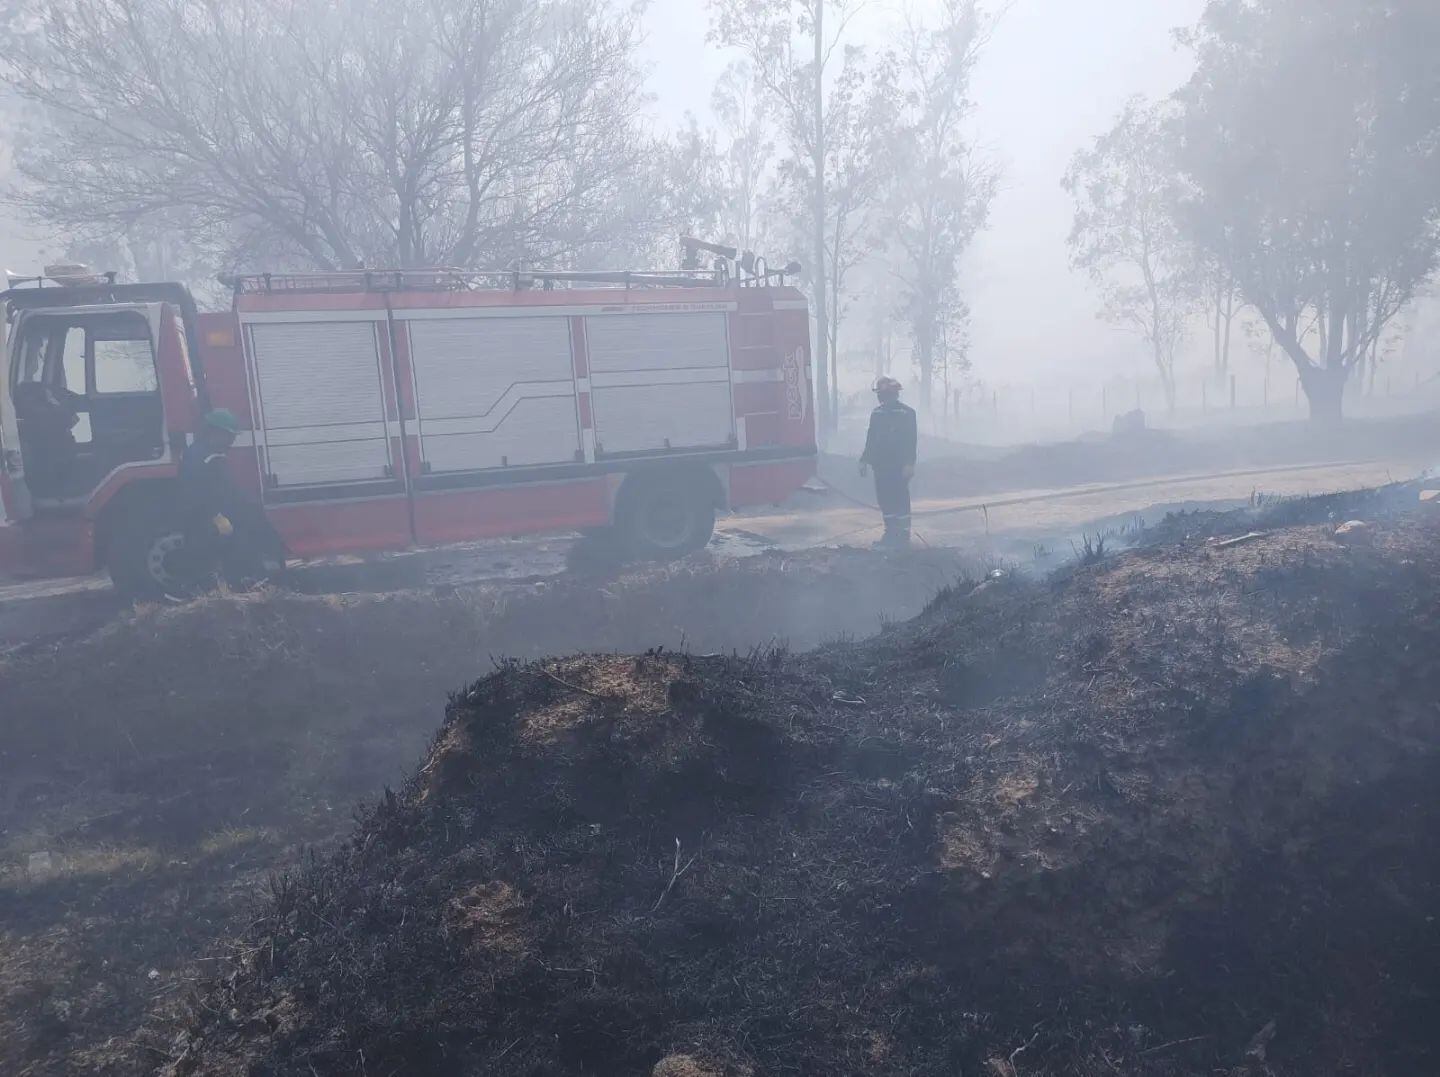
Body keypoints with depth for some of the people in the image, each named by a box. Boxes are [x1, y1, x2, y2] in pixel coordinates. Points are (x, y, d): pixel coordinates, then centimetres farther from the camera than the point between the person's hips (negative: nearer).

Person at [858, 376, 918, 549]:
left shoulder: (907, 413, -6)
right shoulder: (876, 413, 12)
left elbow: (911, 440, -9)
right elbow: (871, 438, 16)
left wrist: (909, 464, -16)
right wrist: (865, 460, 12)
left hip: (899, 466, -6)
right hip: (881, 465, 6)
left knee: (900, 499, -3)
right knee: (884, 499, 9)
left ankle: (903, 535, 4)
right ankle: (891, 533, 19)